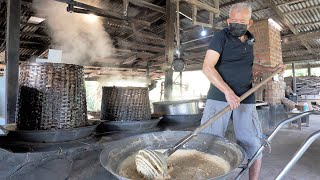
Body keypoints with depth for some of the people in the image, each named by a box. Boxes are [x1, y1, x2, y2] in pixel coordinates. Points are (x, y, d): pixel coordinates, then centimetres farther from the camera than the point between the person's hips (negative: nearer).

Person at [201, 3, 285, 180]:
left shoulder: (249, 41, 17)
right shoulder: (221, 37, -3)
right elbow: (207, 67, -15)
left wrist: (271, 69, 22)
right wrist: (227, 91, -23)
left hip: (245, 99, 5)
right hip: (219, 97, -5)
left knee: (254, 145, 2)